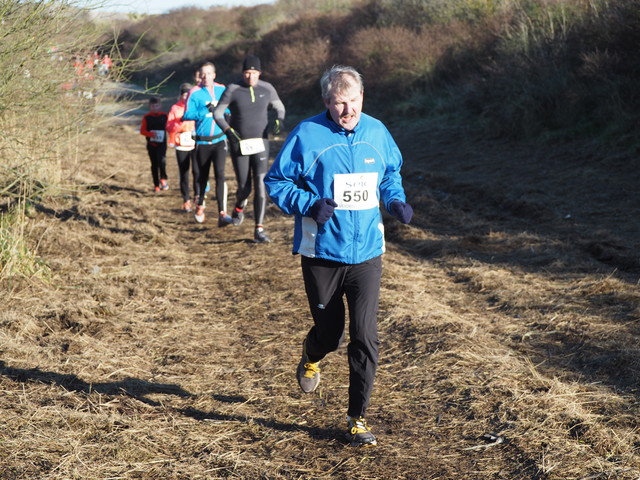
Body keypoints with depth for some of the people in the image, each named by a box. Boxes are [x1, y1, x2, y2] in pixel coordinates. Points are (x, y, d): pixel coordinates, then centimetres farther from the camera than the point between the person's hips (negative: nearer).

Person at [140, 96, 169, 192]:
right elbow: (142, 130, -1)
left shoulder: (164, 116, 1)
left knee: (162, 160, -23)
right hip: (151, 144, 1)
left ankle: (163, 179, -6)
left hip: (162, 143, -1)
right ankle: (156, 185, 17)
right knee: (154, 164, 8)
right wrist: (151, 134, -17)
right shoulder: (147, 117, 0)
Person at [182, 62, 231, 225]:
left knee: (220, 173, -15)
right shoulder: (195, 93, -4)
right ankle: (199, 207, 37)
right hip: (202, 142, 0)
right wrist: (206, 111, -25)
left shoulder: (222, 90, 5)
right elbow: (187, 115, -14)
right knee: (201, 175, 11)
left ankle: (222, 213, -19)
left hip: (219, 140, 0)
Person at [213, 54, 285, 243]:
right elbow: (218, 113, 0)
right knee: (244, 188, 0)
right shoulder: (233, 90, -6)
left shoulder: (267, 88, 0)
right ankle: (239, 206, 38)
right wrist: (228, 130, -15)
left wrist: (279, 120, -7)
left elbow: (279, 107, 15)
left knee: (261, 185, -10)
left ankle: (259, 229, -5)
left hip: (260, 144, 1)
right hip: (239, 145, -1)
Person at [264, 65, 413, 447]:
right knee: (330, 332, 12)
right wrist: (309, 204, -21)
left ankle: (358, 419, 9)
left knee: (365, 337, -5)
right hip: (321, 254, -2)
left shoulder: (376, 132, 3)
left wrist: (396, 200, 0)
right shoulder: (307, 135, -10)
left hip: (367, 252, 2)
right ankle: (312, 359, 51)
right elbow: (276, 182, -6)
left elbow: (391, 172, 20)